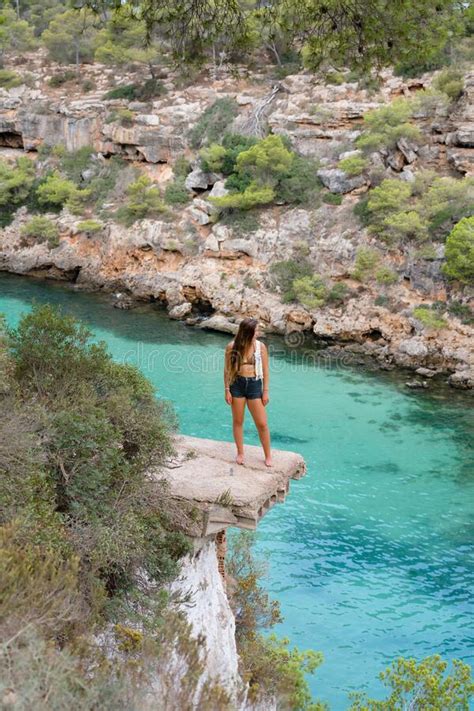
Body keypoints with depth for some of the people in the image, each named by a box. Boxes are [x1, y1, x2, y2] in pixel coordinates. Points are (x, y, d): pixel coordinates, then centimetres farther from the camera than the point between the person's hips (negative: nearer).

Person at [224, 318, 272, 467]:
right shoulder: (232, 347, -7)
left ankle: (268, 456, 15)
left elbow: (265, 370, 1)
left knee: (262, 424, 1)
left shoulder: (260, 346, -5)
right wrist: (227, 390, -2)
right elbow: (227, 369, 1)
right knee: (237, 421, 11)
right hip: (237, 384, 0)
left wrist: (265, 391, 0)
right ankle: (240, 453, 27)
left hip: (254, 384, 0)